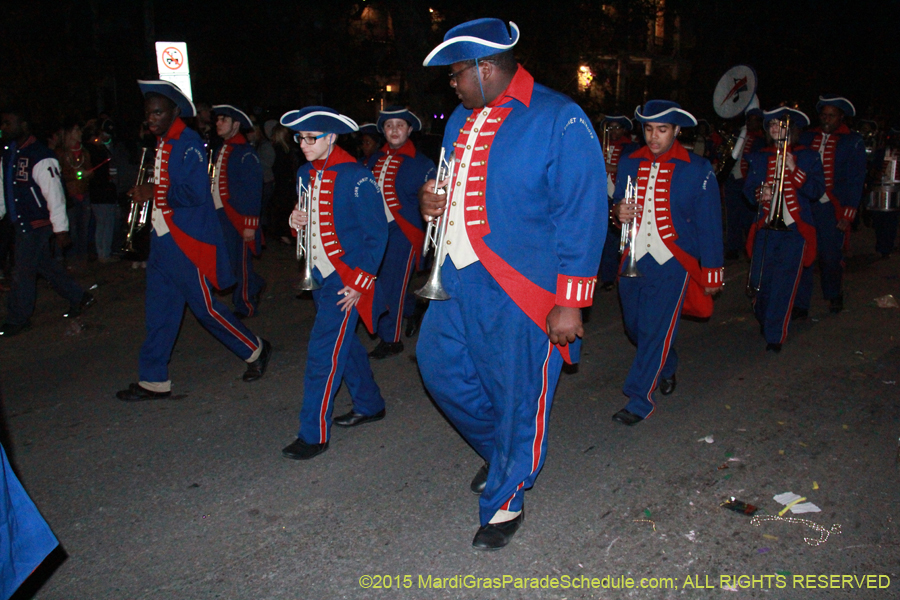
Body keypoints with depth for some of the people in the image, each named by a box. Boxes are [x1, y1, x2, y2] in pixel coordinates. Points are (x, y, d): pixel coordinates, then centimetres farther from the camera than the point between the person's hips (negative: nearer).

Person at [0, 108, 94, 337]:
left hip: (36, 225, -8)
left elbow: (54, 194, -17)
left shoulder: (40, 157, -16)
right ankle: (79, 298, 28)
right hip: (20, 224, 8)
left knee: (23, 271, -1)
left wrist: (61, 229, -18)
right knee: (45, 265, 14)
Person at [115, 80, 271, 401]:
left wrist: (154, 191, -20)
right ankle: (154, 381, 17)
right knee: (158, 312, 9)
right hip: (162, 240, 9)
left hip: (188, 242, -9)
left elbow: (196, 193, -23)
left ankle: (256, 350, 19)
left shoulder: (189, 144, -14)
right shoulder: (161, 145, 15)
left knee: (205, 307, 0)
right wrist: (145, 191, 9)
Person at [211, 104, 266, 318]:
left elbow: (253, 192, -15)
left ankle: (245, 306, 13)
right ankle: (255, 285, 35)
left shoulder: (246, 153, -11)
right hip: (221, 216, 8)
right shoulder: (220, 151, 14)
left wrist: (251, 224, -18)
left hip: (239, 218, -8)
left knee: (240, 264, 0)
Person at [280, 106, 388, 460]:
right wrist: (296, 221, -1)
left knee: (323, 351, -9)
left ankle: (314, 435, -1)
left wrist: (360, 282, -15)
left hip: (347, 280, -8)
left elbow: (377, 234, -12)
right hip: (320, 276, 8)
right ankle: (370, 406, 36)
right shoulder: (306, 175, 10)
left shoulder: (356, 177, -14)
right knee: (343, 344, 18)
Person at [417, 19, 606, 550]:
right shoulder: (461, 121, 12)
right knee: (440, 367, 16)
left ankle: (505, 502, 27)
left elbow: (583, 216, -15)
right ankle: (502, 451, 41)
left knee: (519, 396, 3)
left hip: (521, 292, -8)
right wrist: (434, 200, 2)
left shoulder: (560, 121, -12)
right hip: (460, 280, 8)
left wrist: (570, 303, -18)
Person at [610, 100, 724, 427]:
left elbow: (709, 224, 0)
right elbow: (617, 202, 17)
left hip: (672, 264, -4)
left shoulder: (698, 170, -2)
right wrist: (619, 212, -9)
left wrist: (711, 271, -1)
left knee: (657, 329, -6)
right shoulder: (629, 163, 8)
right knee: (634, 324, 13)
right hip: (633, 260, 5)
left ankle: (640, 400, 3)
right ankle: (667, 366, 42)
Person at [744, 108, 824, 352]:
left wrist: (794, 170, -16)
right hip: (765, 228, 2)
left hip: (795, 230, -2)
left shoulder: (808, 157, 6)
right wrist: (759, 193, -13)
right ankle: (763, 320, 30)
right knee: (760, 281, 2)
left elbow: (817, 191, -3)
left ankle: (775, 336, 1)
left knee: (784, 283, -6)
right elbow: (748, 189, 10)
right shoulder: (759, 158, 13)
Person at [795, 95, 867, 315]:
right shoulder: (807, 138, 12)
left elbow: (856, 180, 1)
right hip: (805, 206, 2)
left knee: (831, 256, 4)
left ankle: (834, 294, 32)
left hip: (833, 209, -2)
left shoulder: (853, 142, 5)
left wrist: (848, 214, -6)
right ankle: (800, 304, 4)